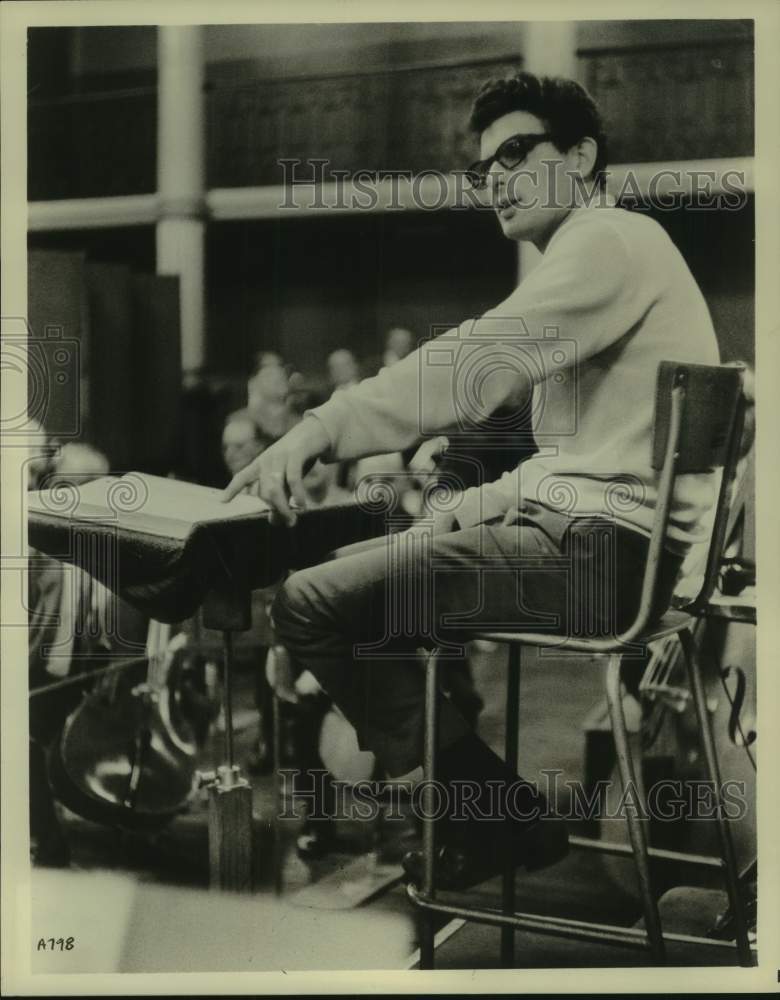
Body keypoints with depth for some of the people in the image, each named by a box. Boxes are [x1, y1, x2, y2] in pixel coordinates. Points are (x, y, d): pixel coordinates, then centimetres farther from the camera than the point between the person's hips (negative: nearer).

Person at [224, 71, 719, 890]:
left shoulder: (610, 240, -7)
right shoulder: (598, 256, 25)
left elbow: (477, 361, -24)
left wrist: (320, 430, -30)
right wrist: (461, 514, 11)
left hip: (601, 545, -11)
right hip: (591, 527, 11)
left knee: (310, 604, -15)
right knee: (359, 569, 22)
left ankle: (498, 817, -2)